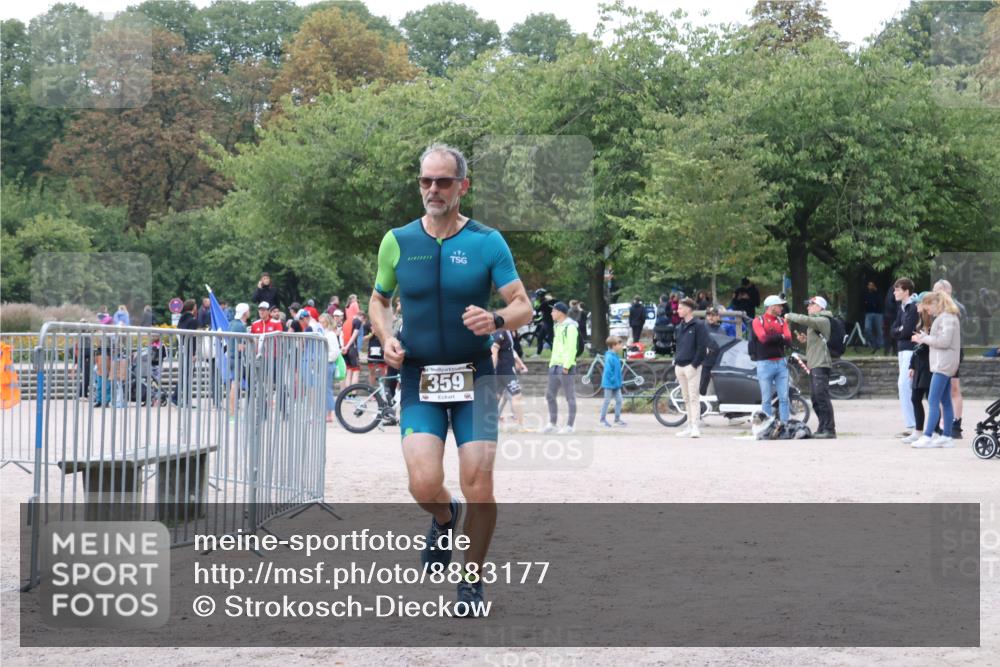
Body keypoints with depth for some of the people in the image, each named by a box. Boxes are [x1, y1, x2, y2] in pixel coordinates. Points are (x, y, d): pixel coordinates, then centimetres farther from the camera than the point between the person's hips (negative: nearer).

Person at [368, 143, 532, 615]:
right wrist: (386, 338, -2)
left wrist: (496, 321, -23)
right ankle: (445, 519, 23)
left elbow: (523, 307, -1)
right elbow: (379, 300, 18)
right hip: (418, 380, 1)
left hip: (473, 378, -1)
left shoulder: (487, 242, -1)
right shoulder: (398, 241, 4)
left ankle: (472, 581, 15)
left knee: (479, 487, -8)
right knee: (424, 486, -15)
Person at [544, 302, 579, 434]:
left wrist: (566, 366, -20)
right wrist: (552, 364, 17)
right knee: (550, 395, 10)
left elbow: (572, 349, -17)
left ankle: (569, 426, 2)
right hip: (555, 367, 9)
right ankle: (552, 424, 18)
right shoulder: (557, 326, 18)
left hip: (566, 367, -9)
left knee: (570, 397, -1)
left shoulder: (570, 326, -11)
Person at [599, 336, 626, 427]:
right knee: (607, 401, 2)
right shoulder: (609, 357, -21)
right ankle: (603, 419, 14)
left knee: (619, 400, 8)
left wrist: (618, 381, 12)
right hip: (609, 383, -8)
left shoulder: (616, 356, 7)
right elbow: (608, 371, -24)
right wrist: (613, 380, -20)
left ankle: (617, 419, 18)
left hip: (616, 384, 8)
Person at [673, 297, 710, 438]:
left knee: (694, 397, -10)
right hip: (680, 366, 8)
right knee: (686, 398, 9)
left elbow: (702, 347, -12)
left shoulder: (698, 325, -6)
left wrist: (694, 364, -16)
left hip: (692, 366, -8)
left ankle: (695, 427, -12)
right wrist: (675, 361, 11)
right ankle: (690, 426, 13)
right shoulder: (680, 327, 17)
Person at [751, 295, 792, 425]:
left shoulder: (782, 321, 12)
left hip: (781, 363, 4)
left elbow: (788, 340, -2)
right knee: (766, 399, 1)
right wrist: (780, 337, -6)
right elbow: (763, 338, -17)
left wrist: (772, 339, -14)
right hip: (765, 364, -4)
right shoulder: (758, 321, -1)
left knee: (784, 398, 2)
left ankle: (785, 425, 5)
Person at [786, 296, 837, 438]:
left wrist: (789, 316, -8)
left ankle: (829, 429, -14)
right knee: (816, 399, 12)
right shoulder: (816, 321, 24)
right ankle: (822, 429, 17)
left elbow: (804, 320, -25)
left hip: (821, 364, -11)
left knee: (822, 397, -14)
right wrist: (805, 339, 12)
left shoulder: (823, 320, -8)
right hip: (814, 364, 11)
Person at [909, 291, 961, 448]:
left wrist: (923, 338, -12)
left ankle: (927, 437, -15)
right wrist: (923, 337, 4)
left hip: (943, 364, -11)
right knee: (945, 402, 11)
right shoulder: (942, 317, 17)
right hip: (943, 364, 11)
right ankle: (946, 436, 14)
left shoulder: (947, 318, -13)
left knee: (933, 401, -13)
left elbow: (944, 341, -21)